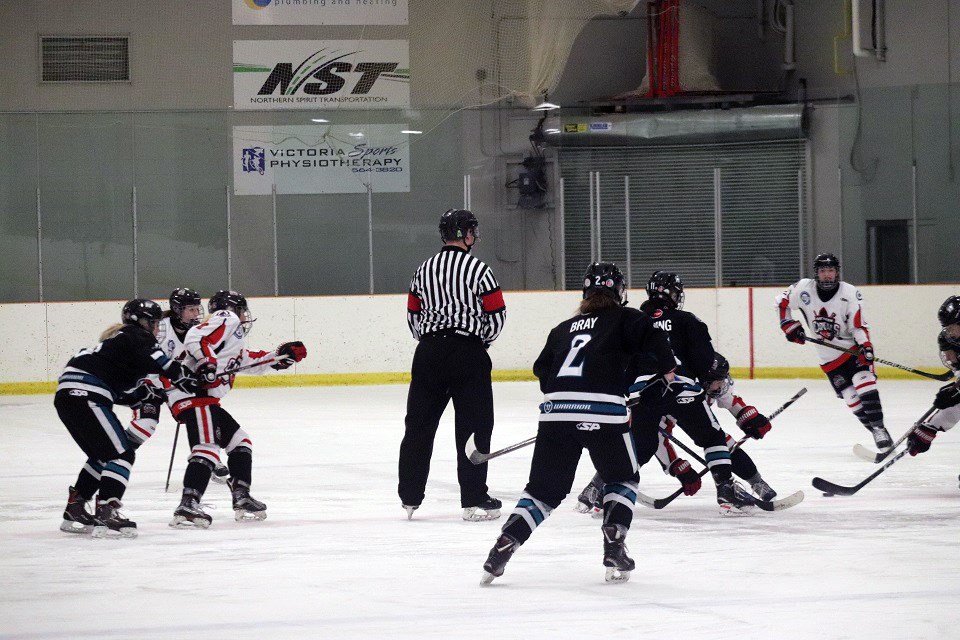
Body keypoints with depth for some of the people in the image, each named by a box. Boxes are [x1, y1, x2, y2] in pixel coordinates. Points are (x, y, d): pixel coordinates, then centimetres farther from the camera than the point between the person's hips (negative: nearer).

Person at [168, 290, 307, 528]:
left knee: (239, 441, 20)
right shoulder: (227, 320, 0)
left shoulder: (234, 335, 29)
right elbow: (195, 339, -16)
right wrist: (207, 362, -28)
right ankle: (187, 506, -36)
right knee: (208, 446, -24)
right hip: (193, 392, -11)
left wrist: (279, 356, 32)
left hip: (206, 398, 11)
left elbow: (249, 361, 37)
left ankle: (242, 498, 24)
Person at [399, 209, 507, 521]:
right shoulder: (478, 270, -6)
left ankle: (409, 497, 14)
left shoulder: (423, 270, 9)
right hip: (468, 353, -5)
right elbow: (496, 316, -5)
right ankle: (474, 500, -1)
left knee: (419, 424, 11)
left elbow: (413, 316, 13)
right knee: (474, 426, 0)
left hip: (428, 353, 5)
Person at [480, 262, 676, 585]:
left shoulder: (563, 328, 27)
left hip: (555, 411, 3)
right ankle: (614, 547, 3)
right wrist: (666, 373, 10)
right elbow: (653, 338, -3)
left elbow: (542, 369, 24)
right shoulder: (625, 319, 15)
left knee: (544, 488, 14)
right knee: (622, 479, 19)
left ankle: (504, 546, -1)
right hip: (604, 410, -3)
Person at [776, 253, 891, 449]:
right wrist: (789, 326, -3)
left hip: (853, 348, -2)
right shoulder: (804, 288, -8)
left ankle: (879, 428, -22)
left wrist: (865, 347, -26)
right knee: (851, 397, -5)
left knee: (864, 382, -23)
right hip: (829, 357, 2)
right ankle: (876, 432, 4)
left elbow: (858, 326, -11)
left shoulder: (850, 293, -12)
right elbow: (782, 303, 7)